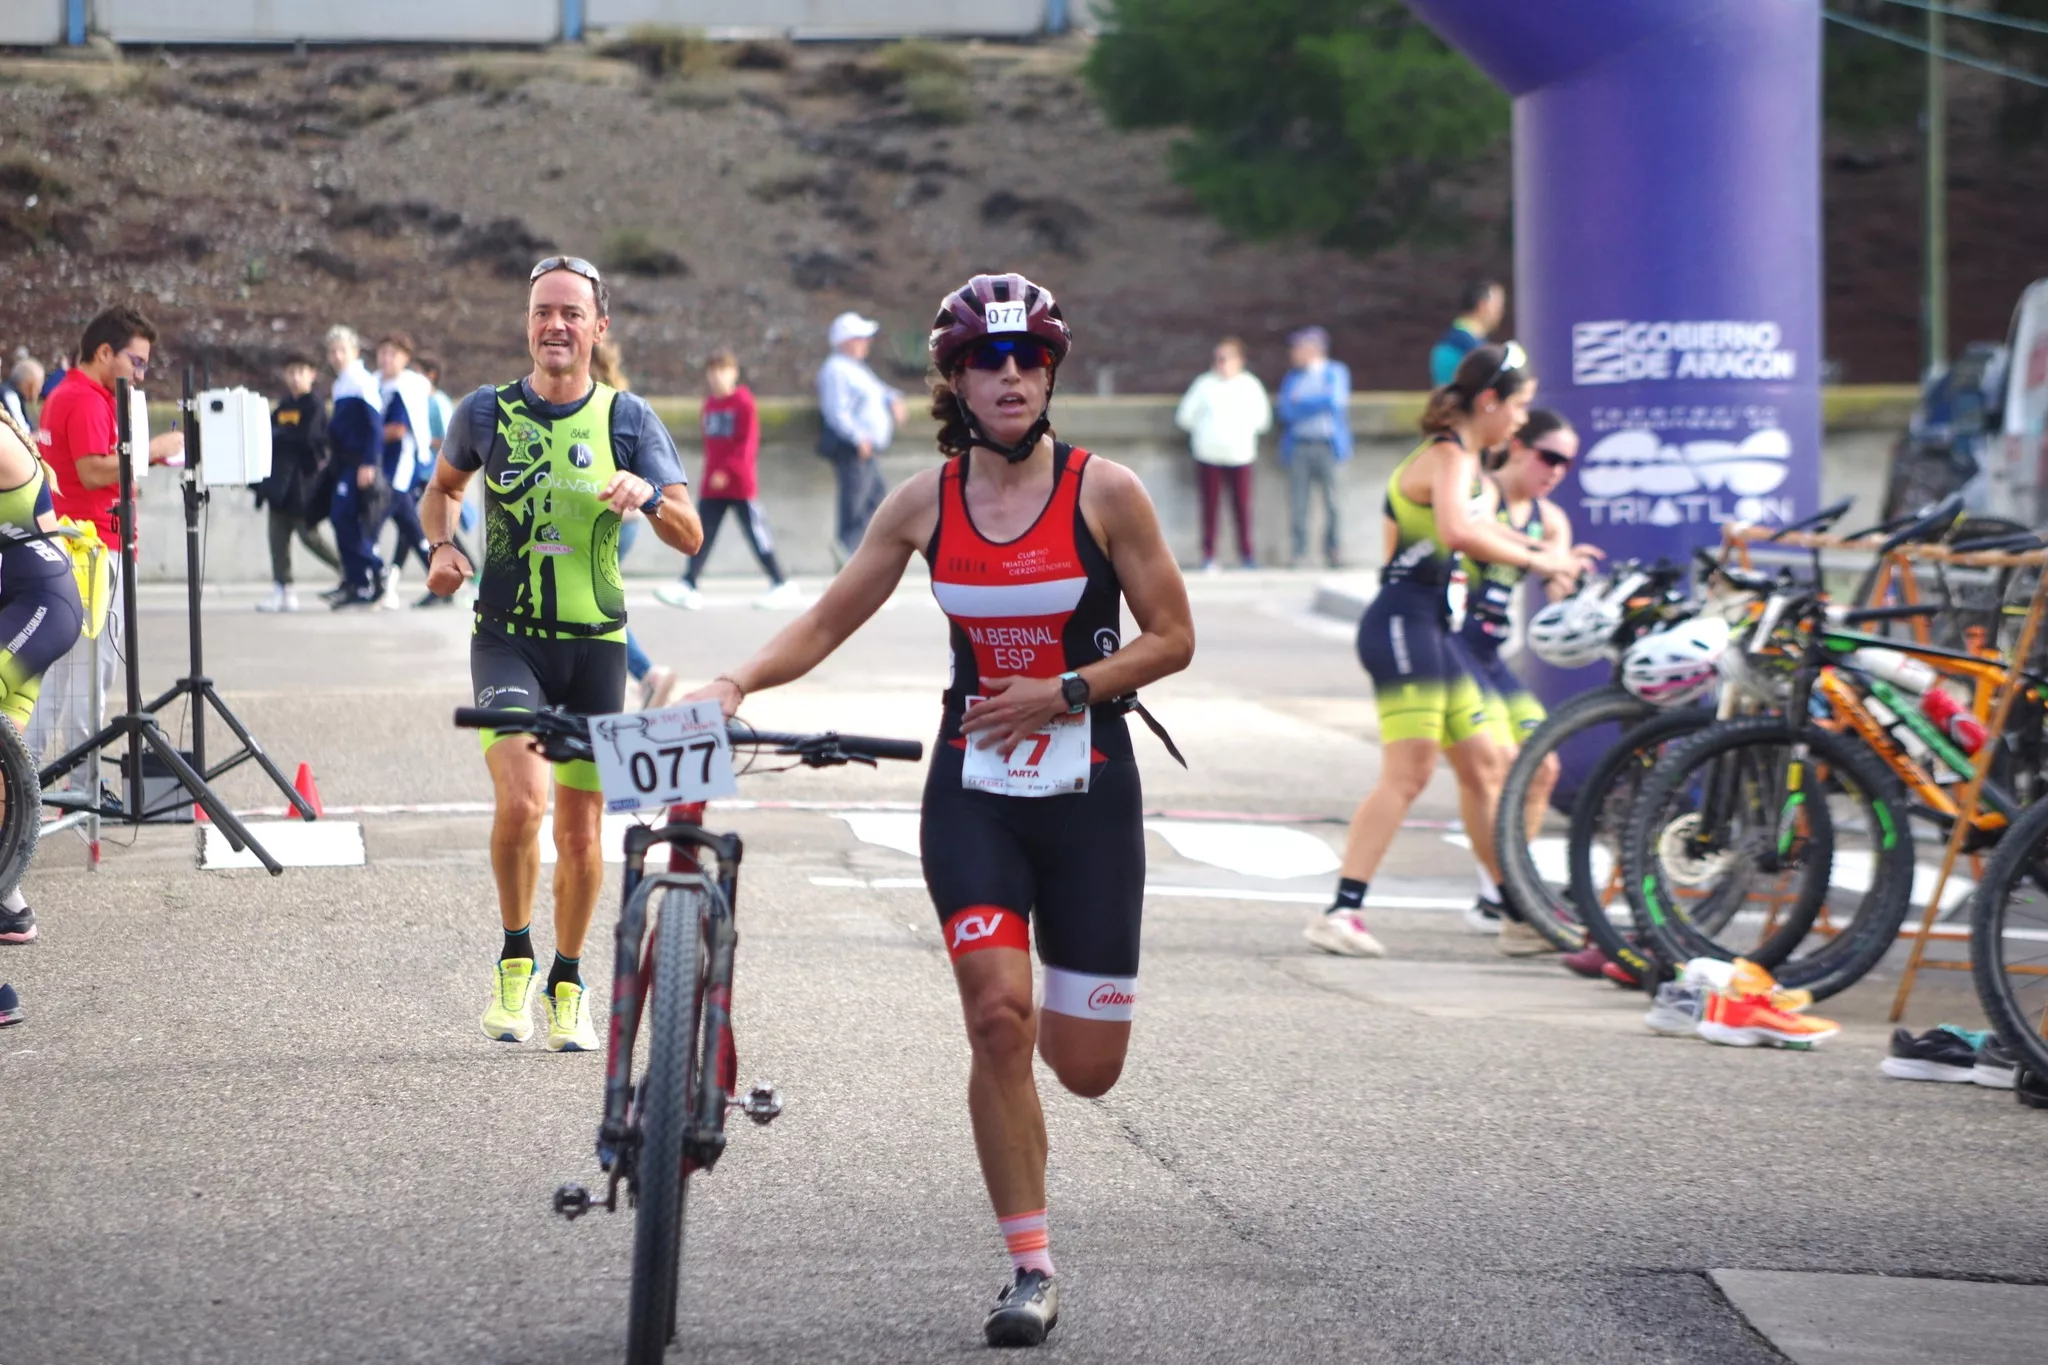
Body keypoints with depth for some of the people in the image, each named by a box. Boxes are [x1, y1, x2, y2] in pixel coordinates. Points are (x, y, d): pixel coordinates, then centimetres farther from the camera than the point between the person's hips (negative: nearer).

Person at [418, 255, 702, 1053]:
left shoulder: (628, 419, 1)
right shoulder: (488, 412, 1)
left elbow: (690, 537, -2)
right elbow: (442, 489, 20)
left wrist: (651, 495, -23)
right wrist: (442, 546, 0)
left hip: (595, 644, 1)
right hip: (507, 636, -1)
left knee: (580, 827, 6)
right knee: (522, 800, -22)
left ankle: (567, 984, 26)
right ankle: (515, 958, 0)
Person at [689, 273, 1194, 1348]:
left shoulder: (1104, 492, -7)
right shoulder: (926, 501, 0)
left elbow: (1171, 637, -2)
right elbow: (826, 623, 5)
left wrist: (1065, 690, -14)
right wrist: (737, 682, -11)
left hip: (1088, 791, -1)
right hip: (973, 787, 1)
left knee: (1086, 1068, 2)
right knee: (996, 1016, -18)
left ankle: (1041, 1022, 42)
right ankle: (1031, 1269, -8)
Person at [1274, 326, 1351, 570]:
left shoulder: (1336, 372, 10)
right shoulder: (1293, 377, 18)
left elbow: (1334, 401, -6)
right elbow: (1285, 410, 6)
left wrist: (1300, 403, 1)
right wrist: (1319, 402, -3)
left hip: (1326, 446, -2)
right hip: (1298, 446, 2)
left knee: (1331, 499, -6)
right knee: (1297, 501, -6)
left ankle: (1333, 550, 1)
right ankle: (1299, 552, -3)